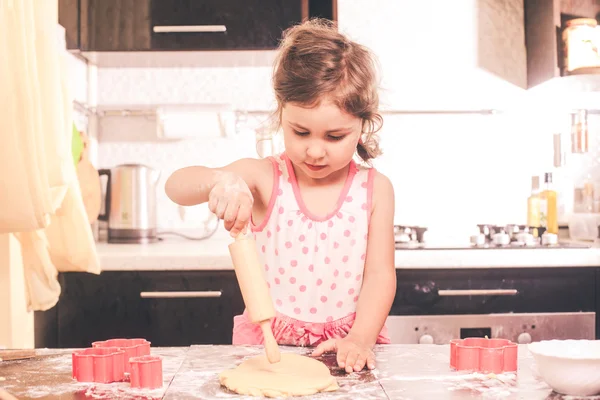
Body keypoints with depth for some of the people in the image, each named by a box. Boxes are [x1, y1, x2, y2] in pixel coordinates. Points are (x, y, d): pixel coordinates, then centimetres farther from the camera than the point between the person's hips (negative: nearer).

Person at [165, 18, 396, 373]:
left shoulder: (374, 188, 0)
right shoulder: (264, 178, -4)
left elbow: (380, 273, -2)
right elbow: (176, 186, -12)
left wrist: (361, 339, -17)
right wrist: (220, 180, -33)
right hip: (266, 343, -1)